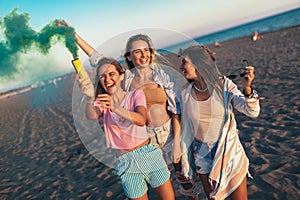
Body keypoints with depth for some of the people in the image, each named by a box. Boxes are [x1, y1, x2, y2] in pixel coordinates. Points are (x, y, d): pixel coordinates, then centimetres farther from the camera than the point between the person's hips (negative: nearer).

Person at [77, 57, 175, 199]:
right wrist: (90, 98, -46)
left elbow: (141, 120, -23)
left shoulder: (136, 95, -2)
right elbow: (92, 116, -25)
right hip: (127, 162, 0)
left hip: (150, 154, 0)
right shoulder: (102, 102, 0)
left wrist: (116, 108, -40)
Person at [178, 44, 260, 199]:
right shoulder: (186, 94, -6)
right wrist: (185, 161, 9)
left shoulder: (224, 85, -13)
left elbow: (253, 112, -18)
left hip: (230, 152, -2)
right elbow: (186, 129, 3)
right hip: (203, 156, 2)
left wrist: (247, 88, -38)